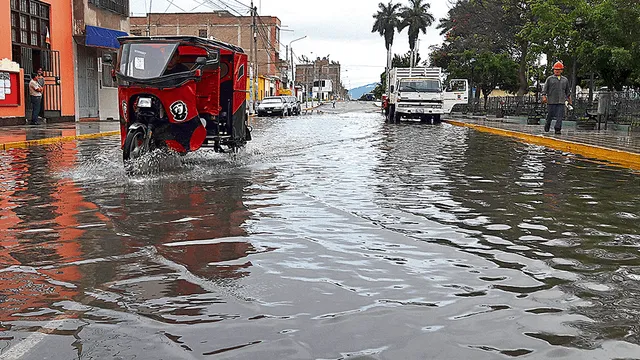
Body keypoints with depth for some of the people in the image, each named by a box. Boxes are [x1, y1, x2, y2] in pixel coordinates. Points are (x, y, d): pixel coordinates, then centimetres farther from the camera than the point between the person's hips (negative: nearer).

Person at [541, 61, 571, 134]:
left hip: (561, 101, 2)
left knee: (560, 116, -8)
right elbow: (544, 88, 2)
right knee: (549, 115, 4)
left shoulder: (565, 80, 15)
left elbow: (568, 91, 22)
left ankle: (557, 129, -9)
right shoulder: (549, 79, 6)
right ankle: (547, 127, 25)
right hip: (551, 101, -2)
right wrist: (544, 97, -11)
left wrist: (569, 100, 20)